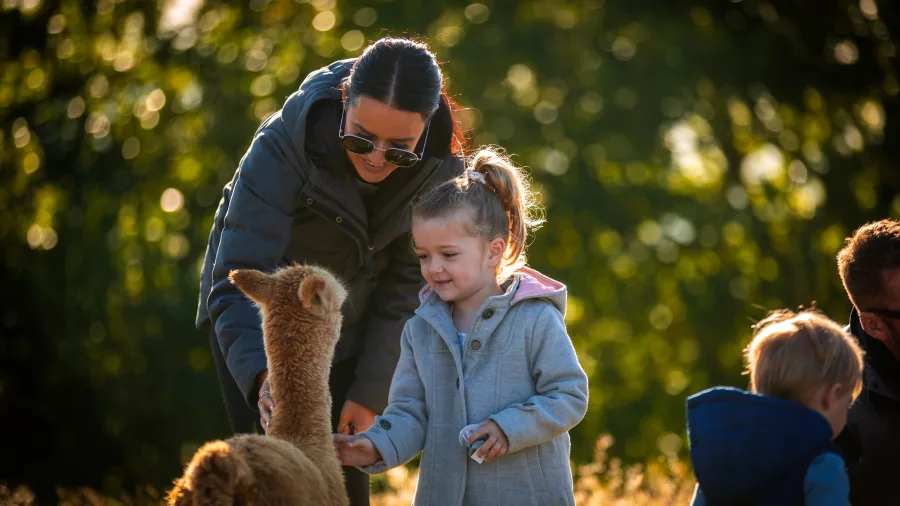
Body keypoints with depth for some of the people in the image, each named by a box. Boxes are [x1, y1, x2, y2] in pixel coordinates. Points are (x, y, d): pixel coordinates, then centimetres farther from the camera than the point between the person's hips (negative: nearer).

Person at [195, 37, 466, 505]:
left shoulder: (441, 163, -22)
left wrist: (371, 392, -11)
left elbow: (408, 283, -11)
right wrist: (261, 374, -52)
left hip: (348, 333, 3)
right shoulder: (284, 145, -33)